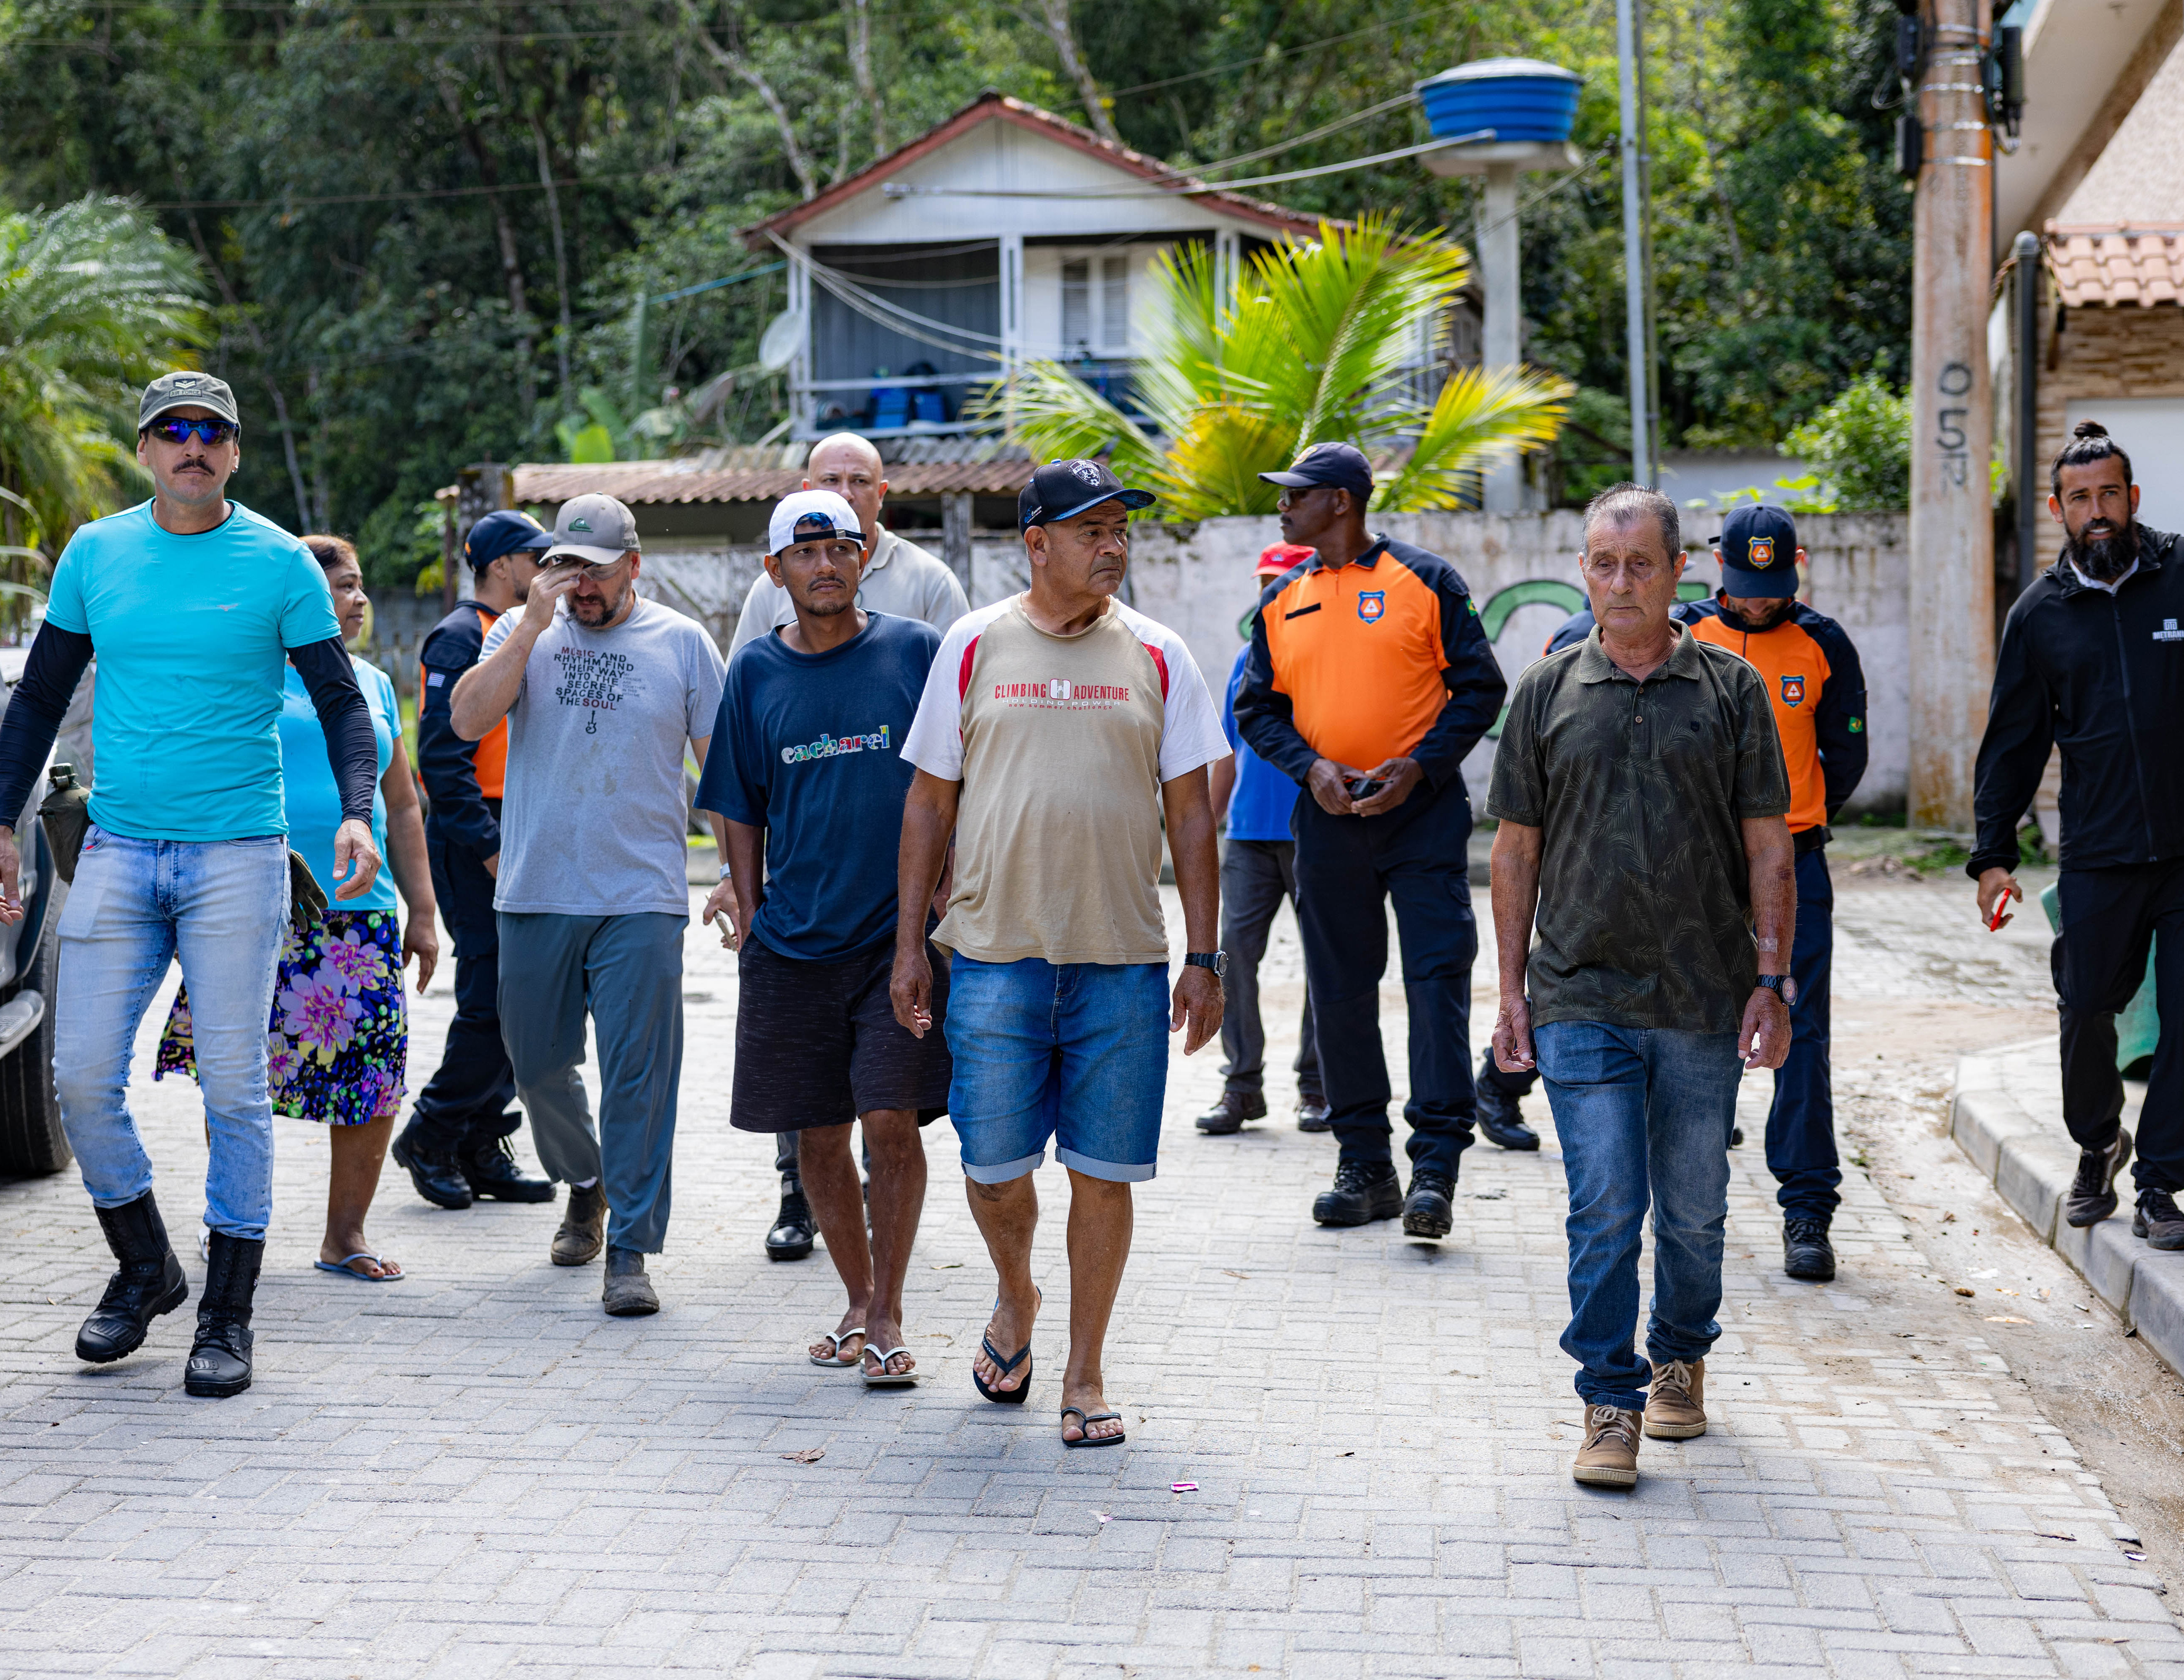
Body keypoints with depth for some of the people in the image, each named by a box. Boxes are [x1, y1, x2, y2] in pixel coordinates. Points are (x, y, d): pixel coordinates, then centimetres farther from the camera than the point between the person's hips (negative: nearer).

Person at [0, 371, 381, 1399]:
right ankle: (144, 1267, 22)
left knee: (234, 1084, -2)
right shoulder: (94, 554, 8)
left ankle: (227, 1316, 8)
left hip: (237, 853, -3)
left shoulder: (280, 562, 0)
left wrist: (357, 812, -15)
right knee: (83, 1077, -1)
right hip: (119, 850, 3)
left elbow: (341, 702, 2)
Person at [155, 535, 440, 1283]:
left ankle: (346, 1234, 9)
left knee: (376, 1078, -2)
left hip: (362, 912, 4)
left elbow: (402, 808, 20)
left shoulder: (373, 685, 17)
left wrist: (422, 912, 14)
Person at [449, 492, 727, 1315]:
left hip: (642, 899, -2)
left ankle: (630, 1251, 1)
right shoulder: (523, 632, 7)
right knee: (538, 1063, 12)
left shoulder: (682, 642, 4)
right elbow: (468, 720, -8)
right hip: (533, 896, 2)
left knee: (639, 1076, -5)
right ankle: (584, 1185, 39)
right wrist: (532, 626, -14)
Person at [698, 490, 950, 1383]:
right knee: (819, 1135, 8)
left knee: (891, 1122, -8)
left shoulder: (917, 652, 0)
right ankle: (858, 1301, 25)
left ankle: (887, 1313, 6)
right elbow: (742, 809, 13)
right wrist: (748, 908, 6)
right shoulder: (756, 673, 6)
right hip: (795, 939, 3)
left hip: (903, 932, -3)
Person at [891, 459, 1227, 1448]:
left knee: (1104, 1173, 3)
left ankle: (1084, 1374, 18)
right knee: (994, 1165, 2)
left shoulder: (1157, 657, 6)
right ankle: (1016, 1299, 33)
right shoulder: (974, 648, 5)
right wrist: (910, 944, 4)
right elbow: (930, 801, 8)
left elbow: (1190, 813, 6)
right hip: (995, 956, 0)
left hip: (1123, 960, 0)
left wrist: (1204, 959, 1)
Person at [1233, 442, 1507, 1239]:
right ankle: (1365, 1167, 17)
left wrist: (1419, 766, -14)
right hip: (1329, 819, 5)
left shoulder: (1424, 581, -2)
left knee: (1437, 984, -9)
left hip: (1422, 813, -4)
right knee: (1340, 994, 7)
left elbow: (1479, 688, -2)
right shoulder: (1283, 602, 11)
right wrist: (1310, 767, -6)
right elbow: (1257, 708, 12)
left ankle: (1435, 1170, -7)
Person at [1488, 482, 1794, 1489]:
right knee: (1604, 1207, -6)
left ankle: (1681, 1358, 33)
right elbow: (1516, 850, 9)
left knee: (1694, 1208, 11)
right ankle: (1610, 1404, 3)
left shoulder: (1730, 689, 4)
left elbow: (1769, 848, 5)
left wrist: (1772, 981, -2)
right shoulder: (1547, 693, 6)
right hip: (1581, 1000, 0)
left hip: (1704, 1000, 1)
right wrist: (1511, 990, 4)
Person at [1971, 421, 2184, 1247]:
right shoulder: (2041, 613, 6)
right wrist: (1993, 854, 8)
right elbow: (2012, 741, 12)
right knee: (2085, 1013, 6)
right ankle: (2096, 1146, 32)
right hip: (2098, 856, 1)